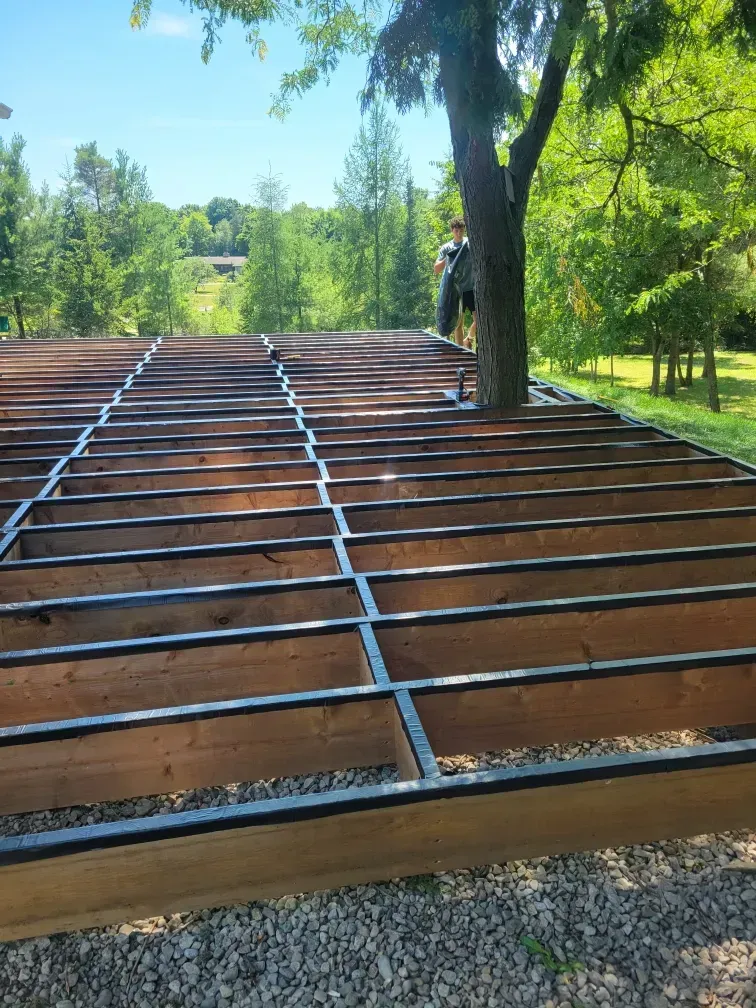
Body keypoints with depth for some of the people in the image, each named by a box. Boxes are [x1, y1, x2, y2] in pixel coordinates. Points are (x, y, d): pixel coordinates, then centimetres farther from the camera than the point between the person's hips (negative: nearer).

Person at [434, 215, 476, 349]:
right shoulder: (446, 248, 5)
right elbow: (436, 270, 1)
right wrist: (447, 259, -16)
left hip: (472, 288, 0)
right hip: (456, 290, 0)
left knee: (479, 320, -5)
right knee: (458, 322, 3)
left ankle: (468, 340, 21)